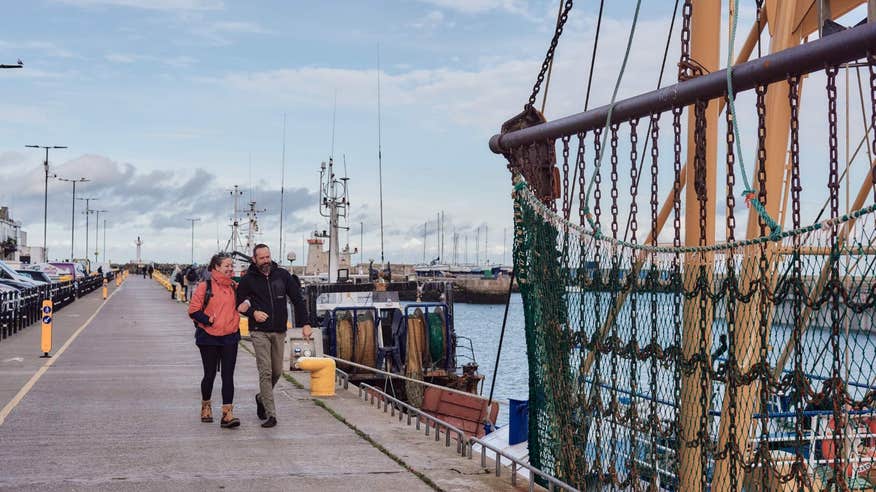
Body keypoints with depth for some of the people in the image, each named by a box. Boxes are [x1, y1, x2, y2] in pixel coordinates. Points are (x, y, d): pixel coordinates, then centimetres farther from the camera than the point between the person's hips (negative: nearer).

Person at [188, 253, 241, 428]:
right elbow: (193, 310, -7)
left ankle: (227, 414, -7)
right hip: (209, 337, -3)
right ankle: (206, 406, 32)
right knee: (210, 374, 9)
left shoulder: (233, 287, 8)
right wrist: (208, 321, -16)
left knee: (228, 375, -4)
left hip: (230, 337, 3)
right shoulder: (205, 287, -6)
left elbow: (238, 305, 24)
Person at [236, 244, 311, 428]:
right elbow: (240, 304, 8)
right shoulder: (248, 280, -1)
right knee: (265, 372, -11)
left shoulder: (282, 275, 4)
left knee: (277, 371, 10)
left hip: (279, 332, 3)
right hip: (259, 332, -3)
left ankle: (262, 398, 37)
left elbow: (297, 299, 6)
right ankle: (271, 415, -11)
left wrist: (304, 323, -3)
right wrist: (253, 313, -12)